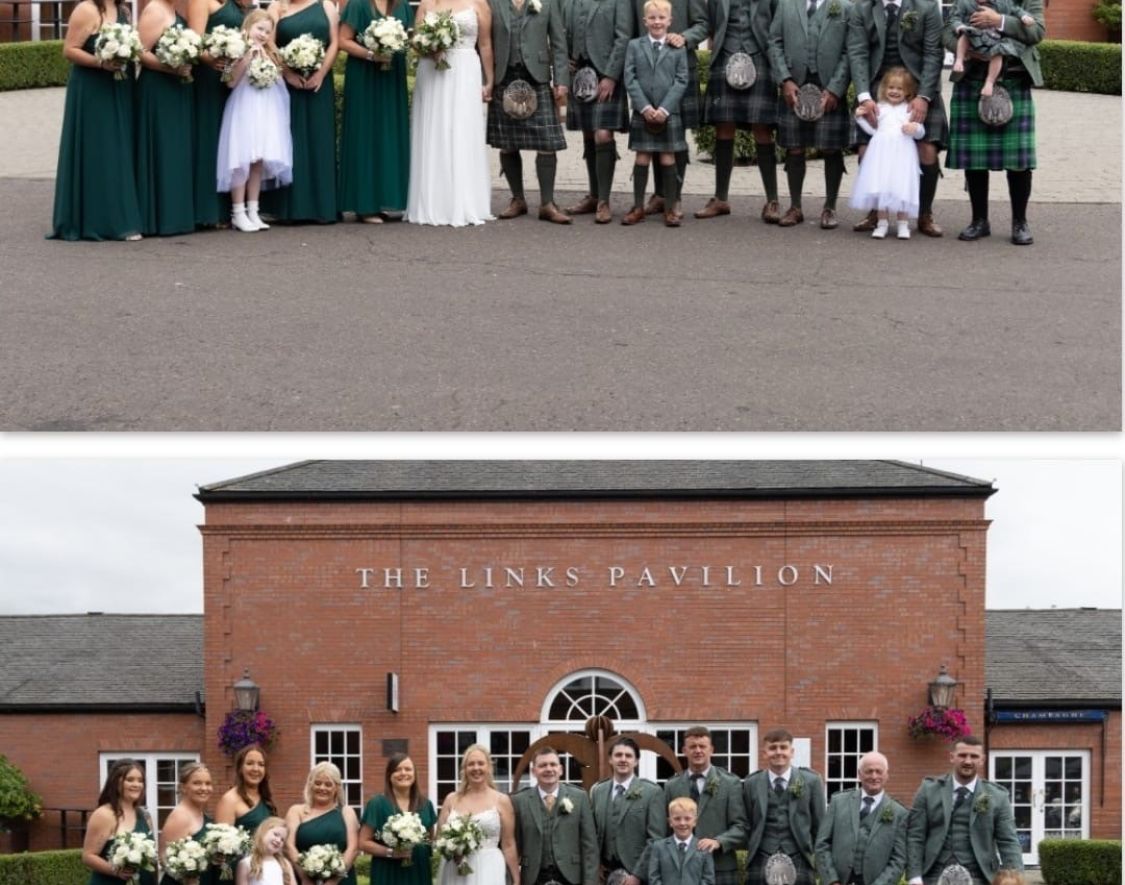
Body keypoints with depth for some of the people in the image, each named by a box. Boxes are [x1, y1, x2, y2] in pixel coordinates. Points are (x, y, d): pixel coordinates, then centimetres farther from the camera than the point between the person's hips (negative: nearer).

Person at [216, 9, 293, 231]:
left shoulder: (269, 54, 15)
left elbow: (278, 78, 6)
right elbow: (232, 81, -14)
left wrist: (264, 56, -2)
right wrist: (247, 57, -15)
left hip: (265, 111, 6)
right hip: (243, 111, -6)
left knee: (259, 161, 6)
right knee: (242, 161, -7)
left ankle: (253, 212, 10)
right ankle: (238, 213, -3)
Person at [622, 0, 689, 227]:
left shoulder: (678, 48, 3)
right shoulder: (635, 46, 6)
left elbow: (681, 80, -2)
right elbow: (630, 78, 0)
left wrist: (665, 108, -12)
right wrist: (644, 107, -11)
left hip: (668, 113, -1)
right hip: (642, 112, 1)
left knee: (668, 159, 2)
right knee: (642, 159, 4)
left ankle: (671, 208, 8)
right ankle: (638, 207, 10)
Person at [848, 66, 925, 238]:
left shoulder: (910, 109, 10)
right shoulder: (880, 108, 14)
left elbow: (921, 132, 7)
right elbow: (873, 129, 11)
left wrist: (915, 129, -15)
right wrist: (861, 118, 0)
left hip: (902, 153, -2)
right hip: (881, 152, 2)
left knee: (901, 188, -4)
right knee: (880, 188, -2)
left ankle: (903, 224, 4)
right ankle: (882, 223, 6)